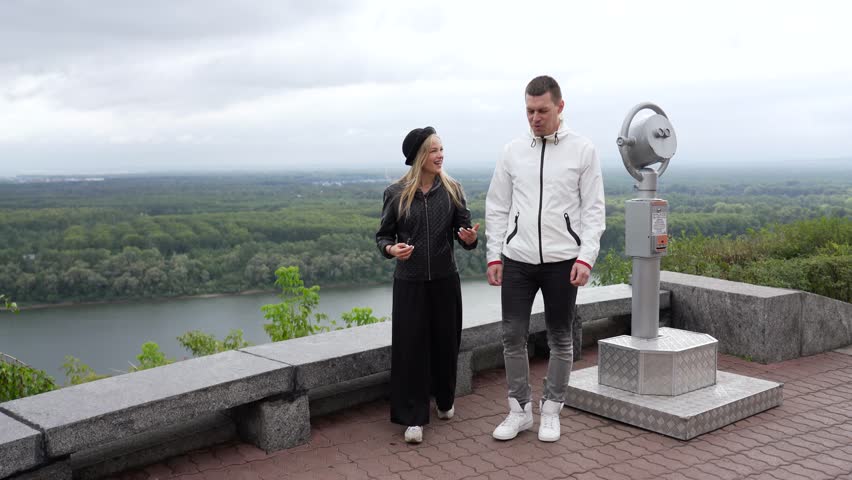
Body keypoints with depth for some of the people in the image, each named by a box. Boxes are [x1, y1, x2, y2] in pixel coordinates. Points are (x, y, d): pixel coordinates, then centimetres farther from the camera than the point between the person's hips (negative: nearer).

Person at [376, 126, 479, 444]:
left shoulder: (451, 190, -1)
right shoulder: (396, 193, -5)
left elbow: (463, 230, 1)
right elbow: (383, 235, 3)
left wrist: (469, 238, -22)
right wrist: (390, 249, -19)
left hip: (445, 280, 2)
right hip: (409, 282, -1)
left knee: (445, 342, 10)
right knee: (411, 346, -1)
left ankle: (444, 401, 35)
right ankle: (414, 418, 9)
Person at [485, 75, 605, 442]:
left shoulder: (582, 150, -1)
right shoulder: (512, 151, 5)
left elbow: (593, 209, -2)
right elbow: (497, 207, 8)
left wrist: (586, 257, -11)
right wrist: (494, 255, 2)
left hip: (562, 261, -2)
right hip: (517, 260, 2)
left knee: (560, 339, 8)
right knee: (512, 336, 3)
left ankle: (550, 411, 23)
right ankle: (520, 410, 19)